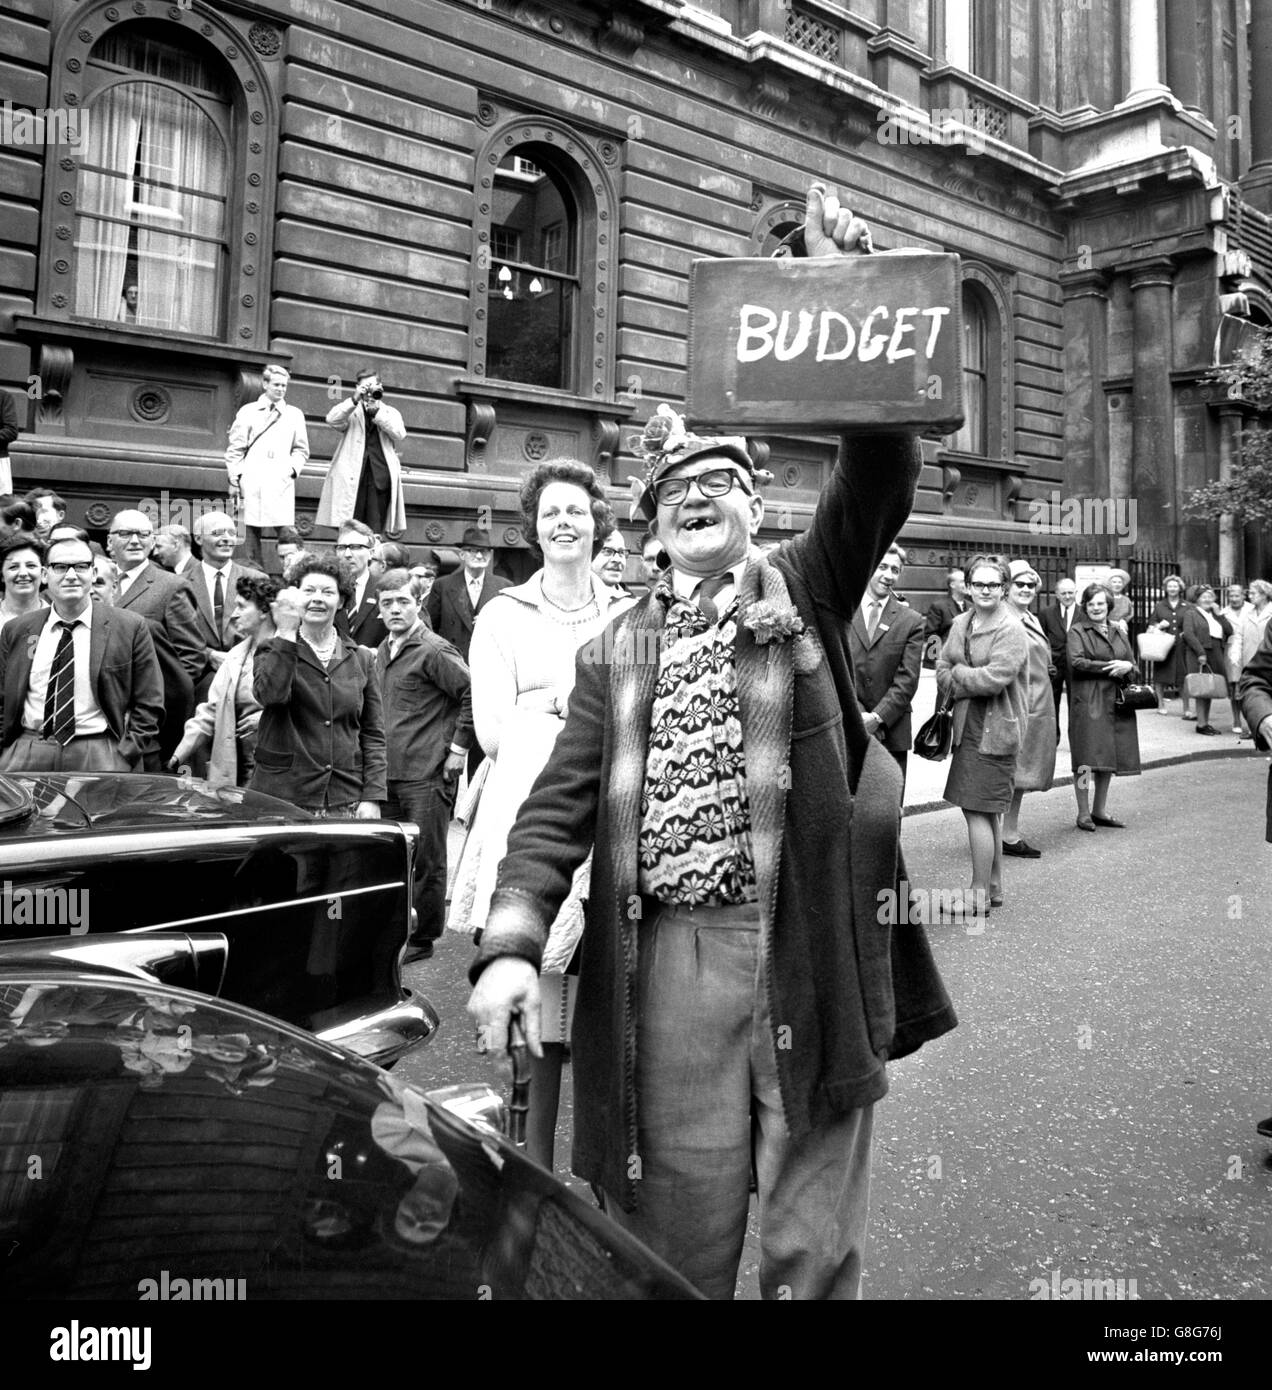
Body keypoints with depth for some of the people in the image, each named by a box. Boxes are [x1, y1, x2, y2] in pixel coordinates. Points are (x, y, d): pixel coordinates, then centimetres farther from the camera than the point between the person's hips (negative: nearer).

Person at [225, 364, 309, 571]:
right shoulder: (248, 411, 11)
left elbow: (301, 449, 17)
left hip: (282, 481, 0)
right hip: (251, 481, 0)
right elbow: (235, 449, 10)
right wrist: (234, 479, 2)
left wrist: (293, 468, -1)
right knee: (252, 528, -1)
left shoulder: (295, 415, 15)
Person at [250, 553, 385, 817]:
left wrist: (373, 797, 0)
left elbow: (373, 735, 9)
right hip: (282, 795, -1)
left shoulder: (361, 659, 11)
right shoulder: (274, 651, 6)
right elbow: (271, 694, -17)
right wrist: (285, 634, -18)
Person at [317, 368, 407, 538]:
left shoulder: (390, 413, 19)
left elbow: (400, 434, 0)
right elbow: (332, 419, -5)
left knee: (376, 531, -4)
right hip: (352, 477, -1)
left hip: (380, 477, 1)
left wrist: (376, 412, -6)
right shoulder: (351, 411, 15)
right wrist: (354, 400, -13)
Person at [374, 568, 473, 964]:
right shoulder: (384, 651, 14)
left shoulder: (434, 651, -11)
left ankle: (422, 941, 14)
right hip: (388, 772, 8)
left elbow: (475, 693, -16)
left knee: (427, 861, 2)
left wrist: (458, 747, -13)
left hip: (427, 775, -8)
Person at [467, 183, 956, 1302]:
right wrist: (511, 944, -10)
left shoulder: (808, 591, 6)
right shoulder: (615, 653, 9)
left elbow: (882, 473, -8)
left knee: (813, 1246, 13)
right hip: (669, 958, 1)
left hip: (812, 950, -1)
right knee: (675, 1236, 13)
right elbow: (560, 808, 3)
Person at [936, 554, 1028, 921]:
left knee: (978, 811, -6)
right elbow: (942, 672, 8)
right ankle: (994, 887, 30)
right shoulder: (961, 623, 10)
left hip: (994, 729, -8)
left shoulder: (1011, 630, -12)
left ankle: (979, 896, 4)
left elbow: (994, 678, -22)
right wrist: (972, 682, -9)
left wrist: (958, 673, -7)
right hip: (968, 726, 8)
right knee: (988, 812, 17)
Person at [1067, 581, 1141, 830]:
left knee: (1108, 758, 8)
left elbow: (1133, 666, 18)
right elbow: (1076, 662, -12)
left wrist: (1127, 667, -5)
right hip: (1087, 700, -5)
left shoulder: (1119, 633, 19)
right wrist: (1110, 667, -12)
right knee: (1087, 757, -8)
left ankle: (1099, 810, 19)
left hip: (1115, 702, 6)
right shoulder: (1077, 632, 2)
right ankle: (1083, 813, -1)